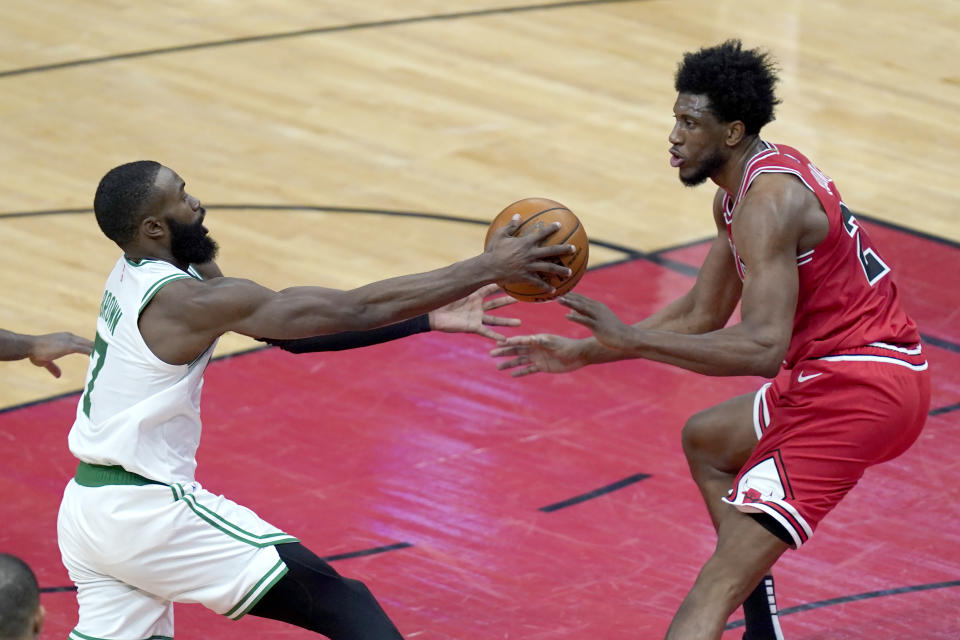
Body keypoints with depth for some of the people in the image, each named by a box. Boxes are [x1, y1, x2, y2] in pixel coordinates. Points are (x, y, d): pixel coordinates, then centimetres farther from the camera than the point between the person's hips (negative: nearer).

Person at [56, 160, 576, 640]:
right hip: (148, 513, -9)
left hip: (88, 505, 9)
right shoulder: (187, 300, -19)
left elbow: (292, 328, 8)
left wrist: (427, 319, 3)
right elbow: (354, 310, -20)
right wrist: (488, 267, -17)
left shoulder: (136, 274, 8)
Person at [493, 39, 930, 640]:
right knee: (706, 440, 33)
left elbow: (763, 349, -30)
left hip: (860, 388, -11)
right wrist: (584, 352, 16)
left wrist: (630, 339, -28)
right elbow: (703, 314, 21)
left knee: (721, 579, -19)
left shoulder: (768, 202, -19)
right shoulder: (740, 189, 13)